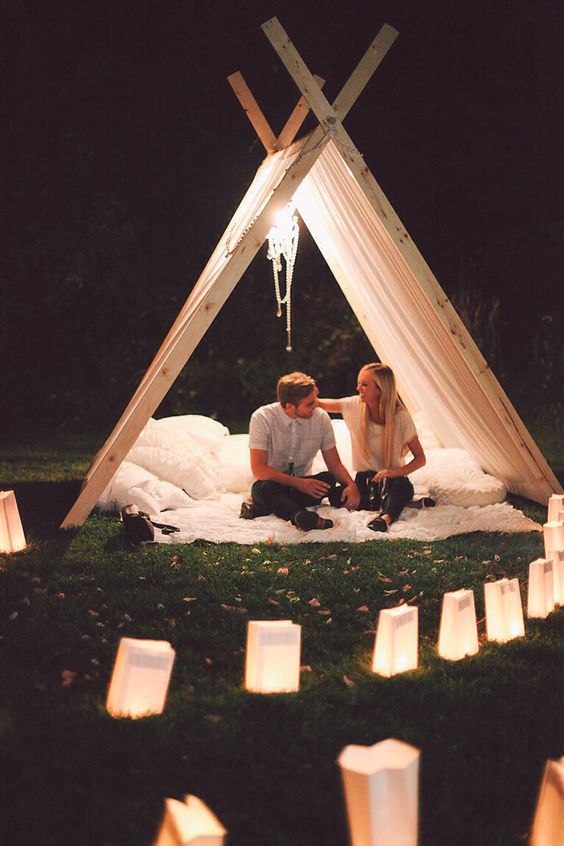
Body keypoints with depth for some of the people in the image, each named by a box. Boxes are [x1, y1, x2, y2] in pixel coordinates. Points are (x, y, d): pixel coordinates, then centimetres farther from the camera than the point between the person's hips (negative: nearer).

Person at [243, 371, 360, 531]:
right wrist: (299, 483, -28)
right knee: (265, 487, -37)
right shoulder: (263, 418, -14)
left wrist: (351, 485, -22)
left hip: (303, 485, 3)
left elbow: (334, 464, 0)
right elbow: (259, 470, -18)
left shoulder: (321, 418, -5)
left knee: (330, 479, -28)